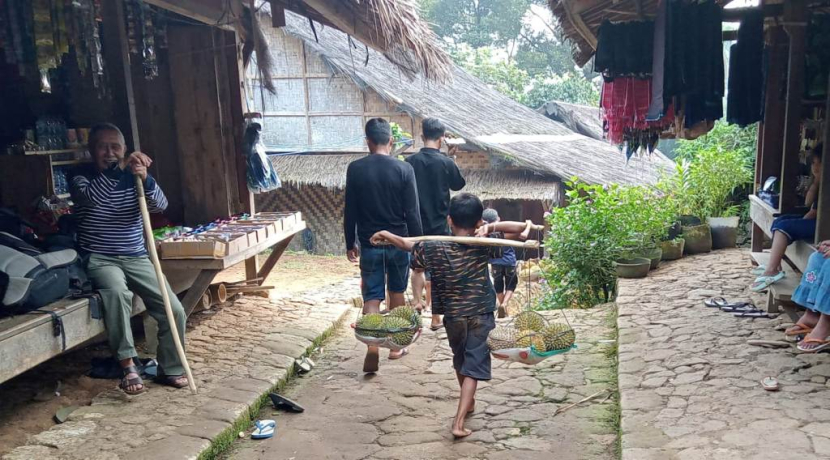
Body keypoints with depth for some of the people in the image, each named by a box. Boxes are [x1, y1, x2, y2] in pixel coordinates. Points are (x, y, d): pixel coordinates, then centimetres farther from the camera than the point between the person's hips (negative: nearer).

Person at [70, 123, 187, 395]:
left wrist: (145, 178, -30)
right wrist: (120, 167, -36)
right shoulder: (81, 176, -1)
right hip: (99, 259, -3)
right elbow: (92, 197, -26)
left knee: (174, 310, -11)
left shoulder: (134, 176, 8)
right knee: (117, 291, -38)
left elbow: (160, 205, -11)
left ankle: (170, 369, 10)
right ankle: (128, 365, -27)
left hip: (136, 258, 4)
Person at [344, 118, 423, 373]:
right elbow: (412, 212, -7)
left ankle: (372, 348, -12)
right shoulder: (404, 169, -8)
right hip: (399, 242, 0)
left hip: (369, 243, 0)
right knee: (396, 292, 17)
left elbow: (350, 211, -1)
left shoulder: (355, 169, -5)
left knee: (372, 296, 4)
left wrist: (350, 243, 10)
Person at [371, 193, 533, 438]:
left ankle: (468, 402, 46)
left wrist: (386, 234, 24)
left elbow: (407, 244, 8)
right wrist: (493, 227, -18)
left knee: (460, 361, 25)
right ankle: (459, 422, -6)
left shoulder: (434, 249, -9)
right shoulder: (483, 245, -13)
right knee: (473, 367, 3)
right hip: (481, 317, -2)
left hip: (453, 317, 3)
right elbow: (522, 229, -13)